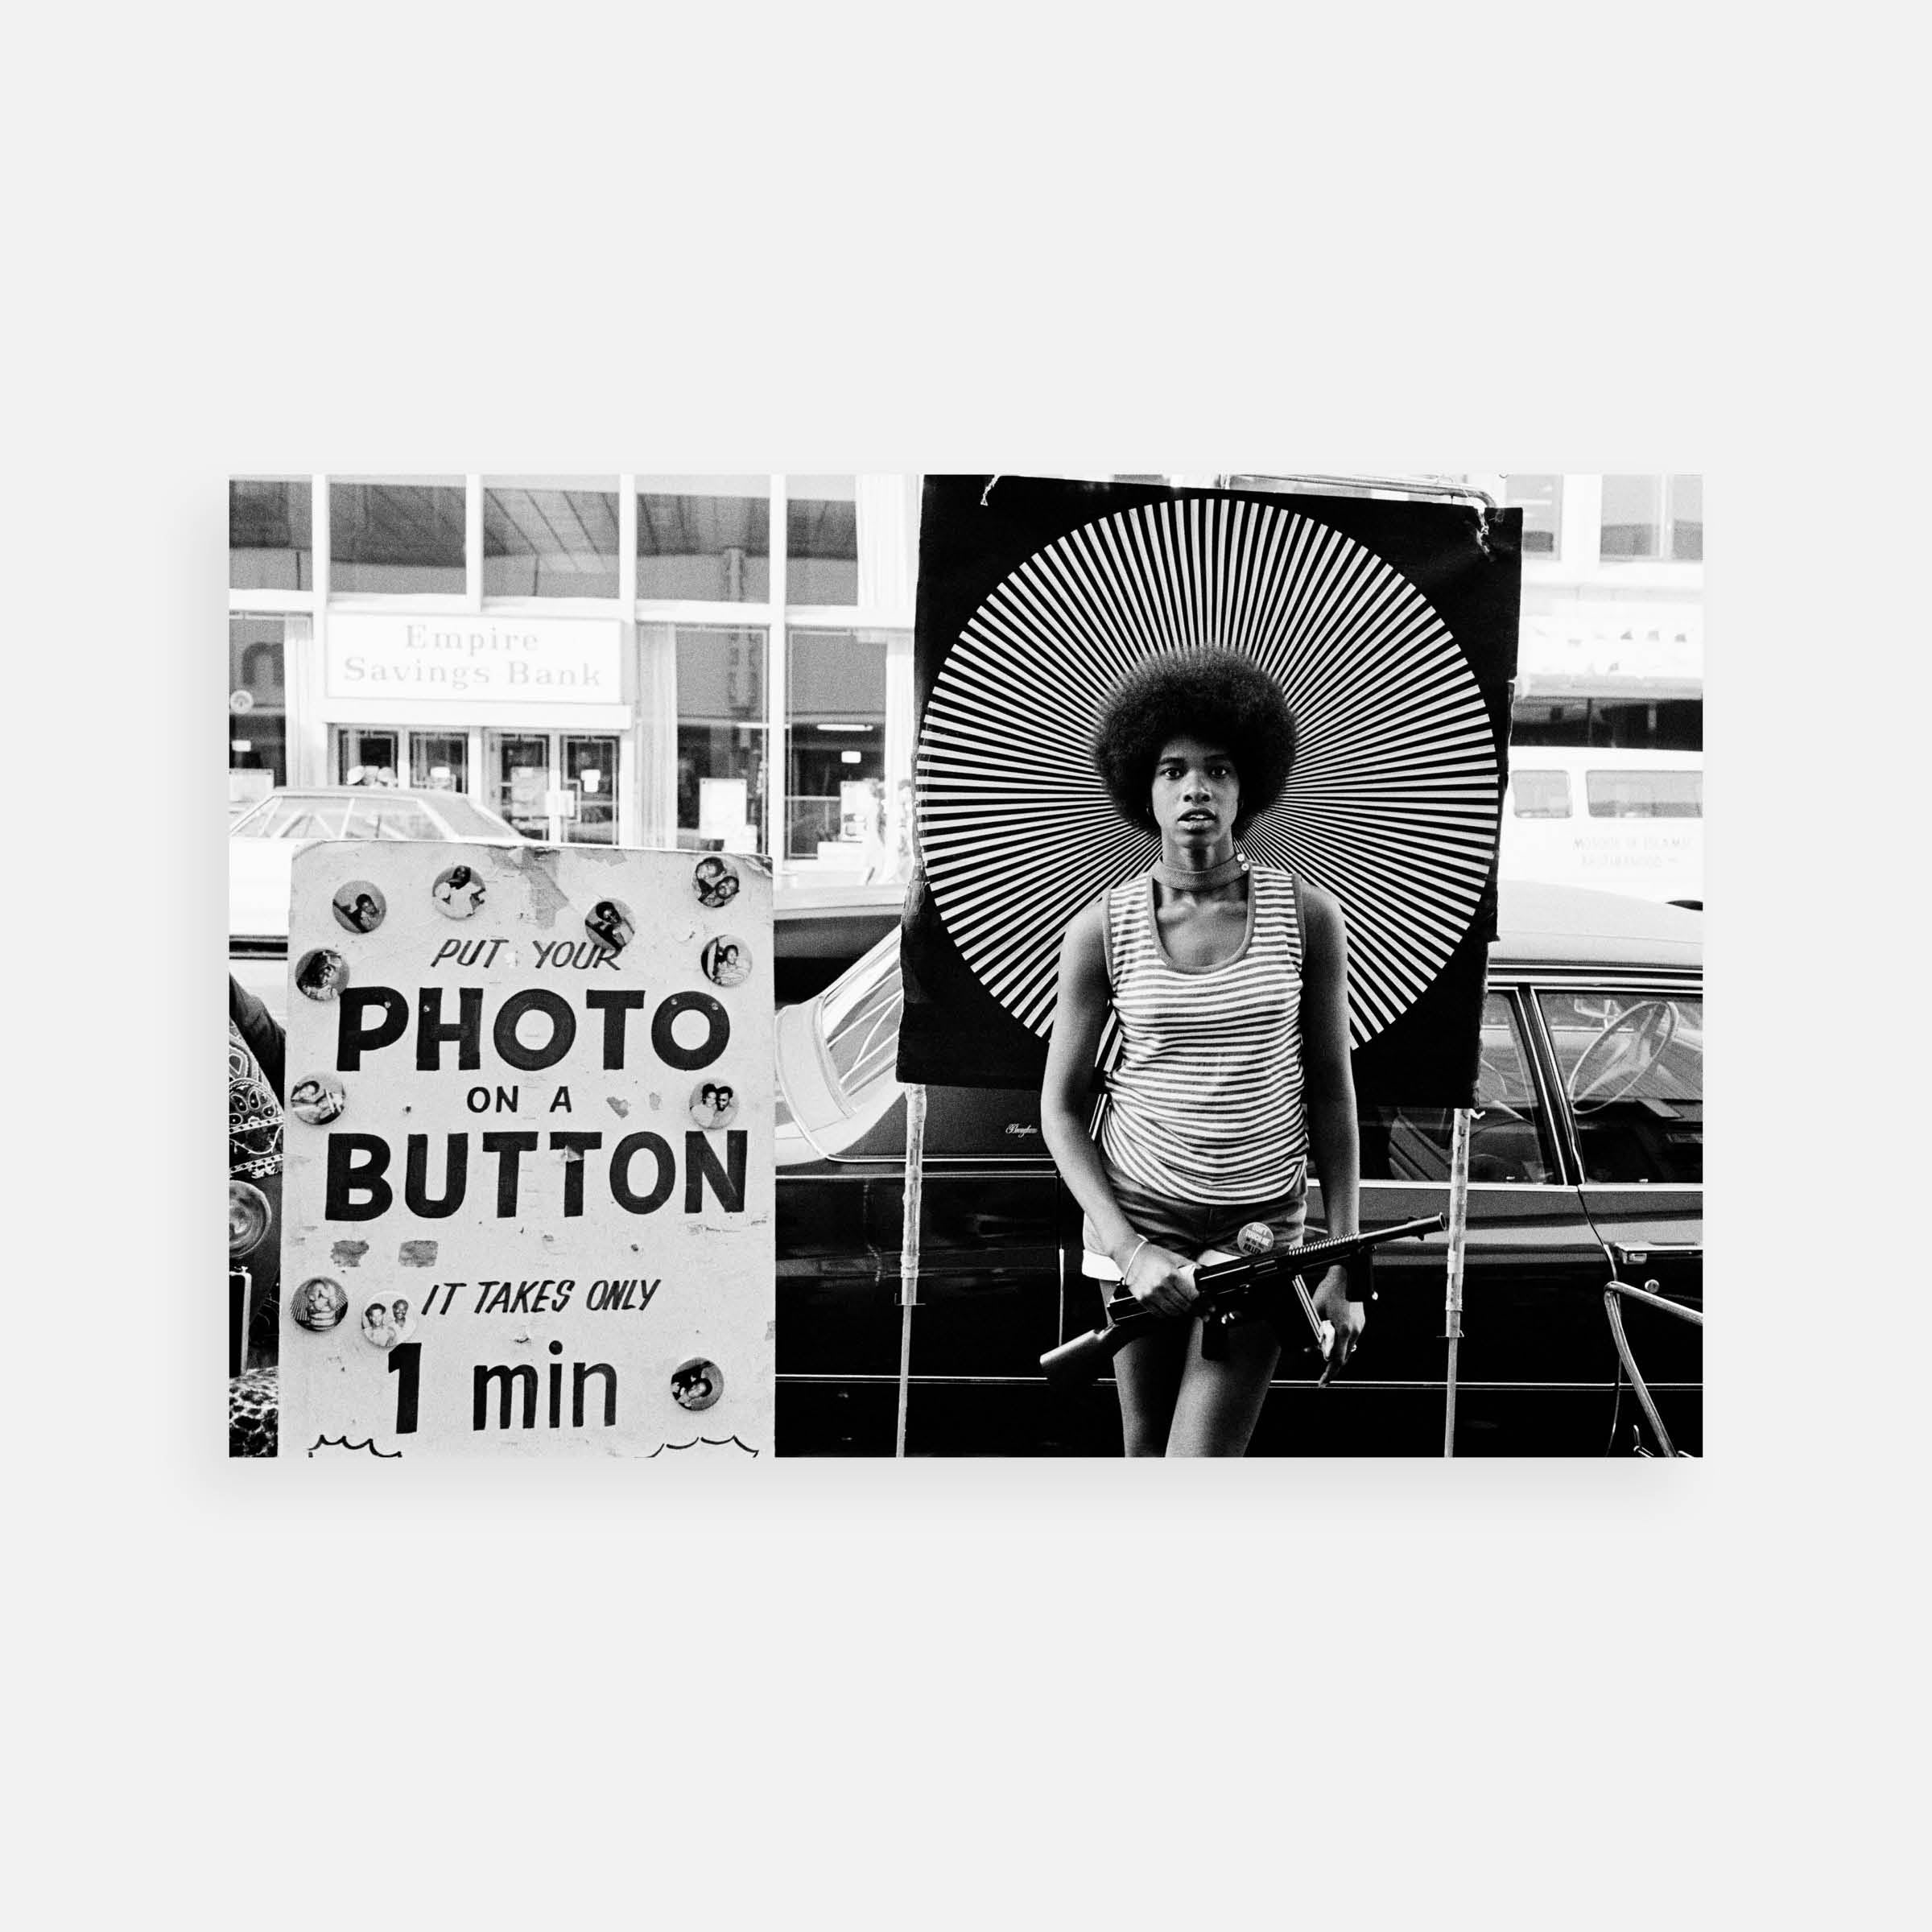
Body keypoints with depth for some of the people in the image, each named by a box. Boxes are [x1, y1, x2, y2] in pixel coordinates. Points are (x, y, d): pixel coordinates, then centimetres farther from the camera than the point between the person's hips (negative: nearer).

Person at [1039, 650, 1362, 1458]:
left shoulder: (1308, 914, -8)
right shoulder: (1100, 928, -8)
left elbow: (1332, 1093, -2)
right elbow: (1061, 1108, -3)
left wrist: (1345, 1270, -3)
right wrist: (1129, 1252, -14)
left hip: (1263, 1225, -1)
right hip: (1140, 1219, 1)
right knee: (1145, 1450, 14)